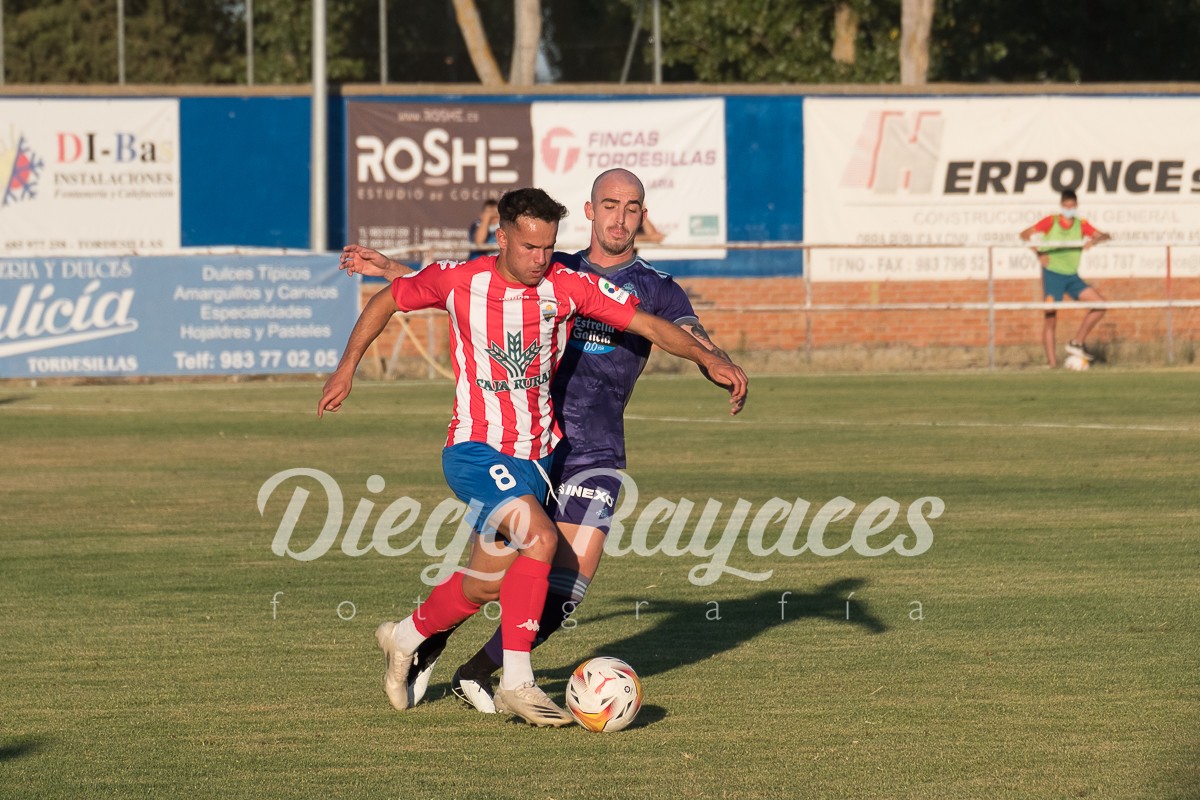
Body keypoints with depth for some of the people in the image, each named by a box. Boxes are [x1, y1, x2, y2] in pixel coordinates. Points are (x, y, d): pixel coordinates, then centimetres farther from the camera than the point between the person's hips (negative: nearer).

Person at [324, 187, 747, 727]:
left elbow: (649, 324, -10)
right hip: (475, 450, -4)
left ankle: (403, 639, 40)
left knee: (483, 587, 11)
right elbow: (387, 301, 9)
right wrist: (347, 368, 7)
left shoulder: (568, 287, -6)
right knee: (540, 539, -28)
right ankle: (517, 683, -21)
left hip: (534, 456, 4)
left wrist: (707, 359, -23)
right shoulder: (458, 281, -8)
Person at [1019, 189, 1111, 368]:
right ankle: (1052, 364, -2)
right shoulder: (1051, 222, -5)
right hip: (1052, 274, -4)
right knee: (1050, 318, -6)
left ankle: (1077, 343, 1)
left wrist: (1095, 240, -26)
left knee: (1099, 303, -9)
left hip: (1072, 276, 4)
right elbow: (1025, 234, -5)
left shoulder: (1081, 225, 2)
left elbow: (1105, 237, -3)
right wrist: (1038, 253, -19)